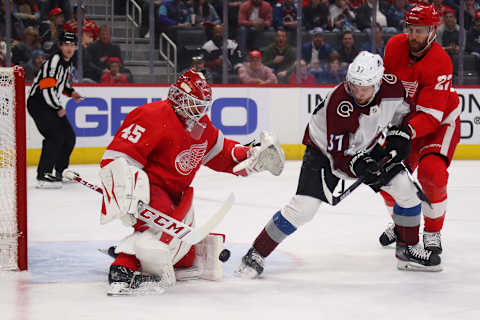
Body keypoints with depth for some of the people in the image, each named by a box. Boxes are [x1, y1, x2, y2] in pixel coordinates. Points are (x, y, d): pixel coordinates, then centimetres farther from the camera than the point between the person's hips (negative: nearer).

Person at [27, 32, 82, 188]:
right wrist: (58, 109, -16)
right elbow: (47, 88, -25)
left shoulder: (68, 63, 11)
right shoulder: (54, 62, -20)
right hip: (37, 103, -10)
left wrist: (70, 92, 9)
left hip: (52, 103, 10)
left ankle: (60, 171, 28)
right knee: (55, 137, -22)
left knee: (69, 137, 11)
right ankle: (43, 175, -20)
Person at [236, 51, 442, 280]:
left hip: (364, 149, 6)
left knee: (407, 190, -2)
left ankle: (408, 249, 18)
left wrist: (398, 135, -10)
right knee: (304, 207, -18)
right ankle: (256, 255, -6)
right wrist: (359, 166, -47)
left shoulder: (392, 87, -22)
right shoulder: (339, 104, -37)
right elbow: (338, 157, -30)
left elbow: (404, 110, 5)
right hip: (325, 149, -5)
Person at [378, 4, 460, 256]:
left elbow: (431, 116, -35)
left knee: (431, 171, -28)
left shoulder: (440, 63, -30)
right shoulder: (395, 46, -13)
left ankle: (432, 232, -7)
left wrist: (407, 131, -48)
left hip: (440, 122, -6)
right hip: (407, 121, 6)